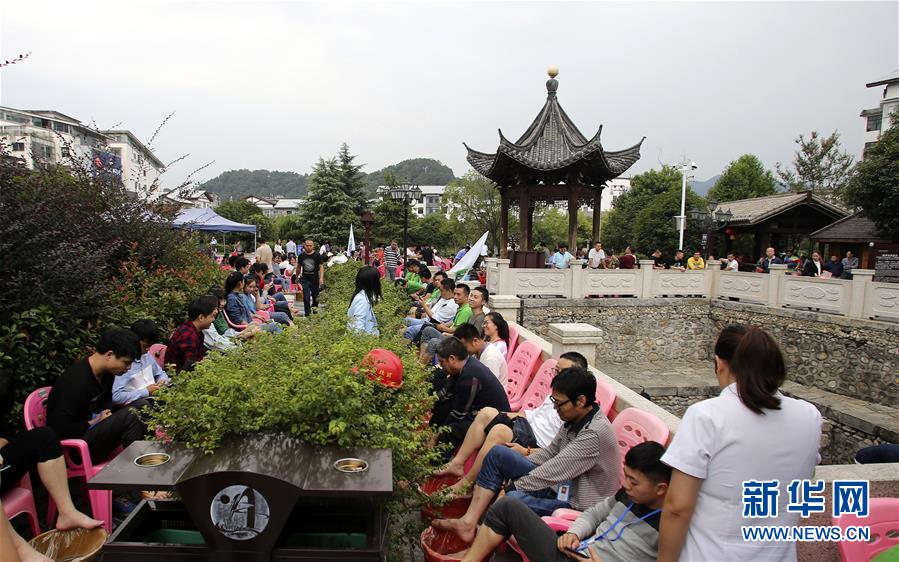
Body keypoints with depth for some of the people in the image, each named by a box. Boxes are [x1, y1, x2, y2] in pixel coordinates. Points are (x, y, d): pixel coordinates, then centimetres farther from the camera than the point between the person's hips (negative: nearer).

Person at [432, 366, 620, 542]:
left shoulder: (595, 432, -27)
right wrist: (513, 466, 8)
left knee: (512, 498, -35)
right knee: (497, 453, 0)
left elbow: (552, 471, -27)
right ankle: (469, 522, -9)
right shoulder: (574, 419, 1)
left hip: (576, 502, -9)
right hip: (558, 483, 9)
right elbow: (550, 452, 14)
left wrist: (512, 486, -17)